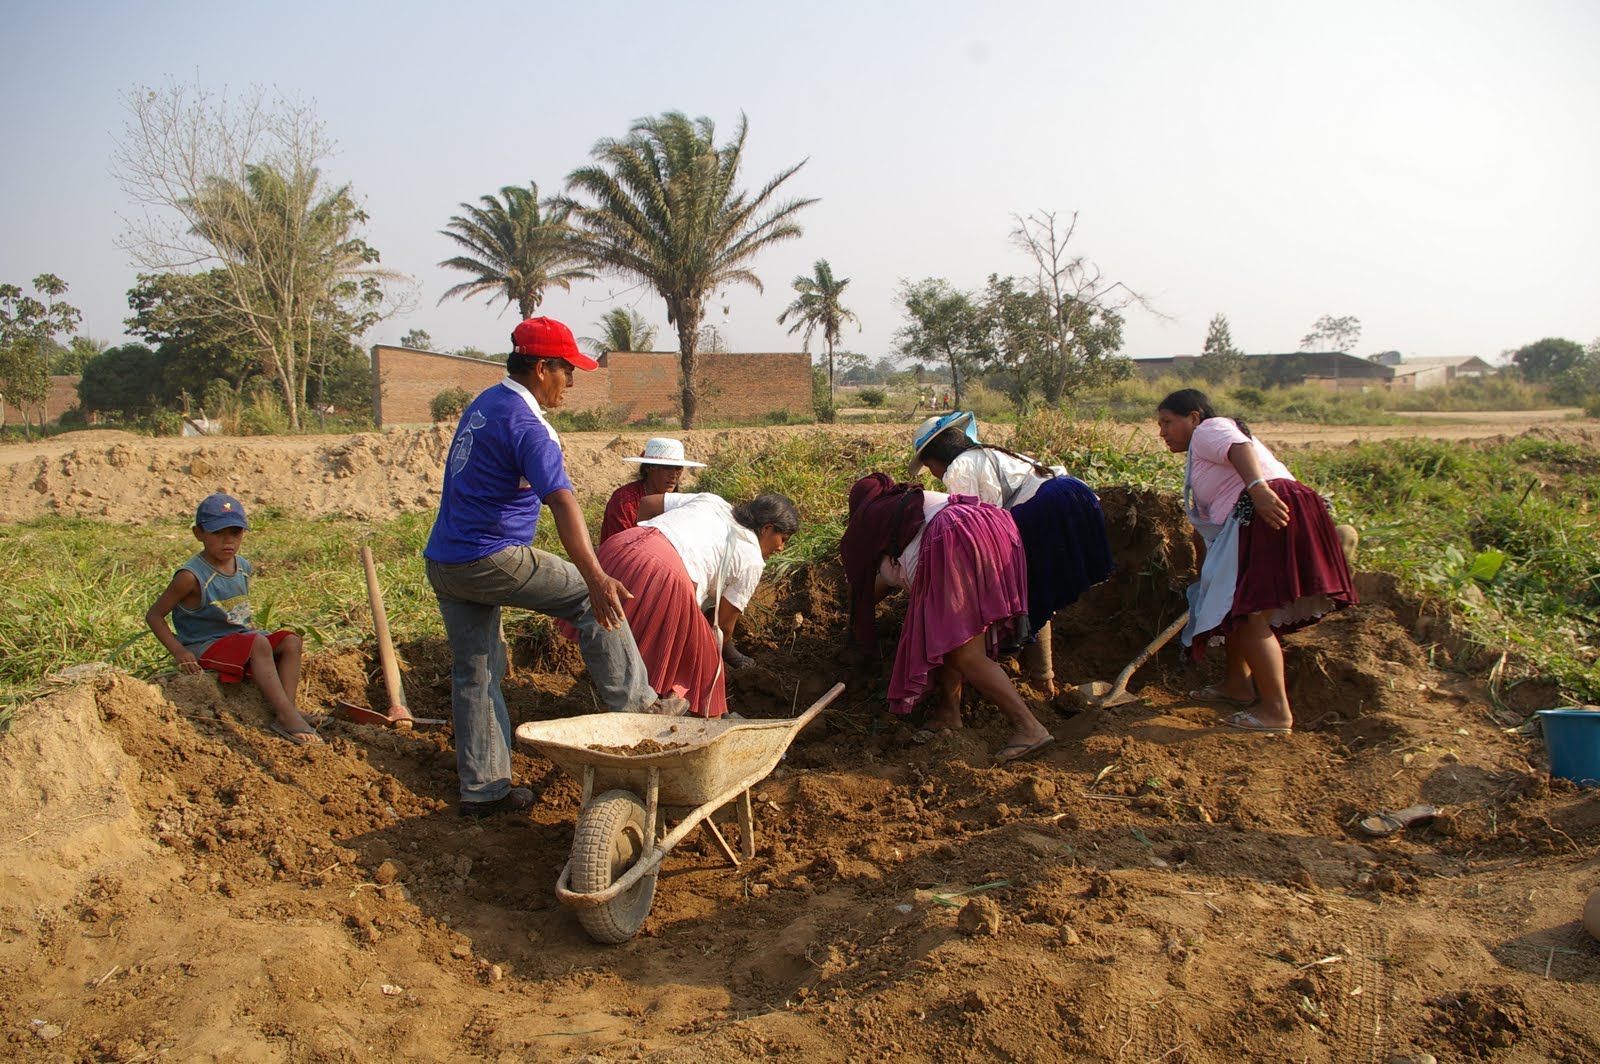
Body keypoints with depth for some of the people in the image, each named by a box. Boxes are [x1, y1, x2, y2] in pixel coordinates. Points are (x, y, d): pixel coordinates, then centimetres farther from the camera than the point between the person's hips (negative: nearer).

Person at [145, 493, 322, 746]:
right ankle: (286, 717, -36)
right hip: (206, 647, -7)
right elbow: (154, 615, -10)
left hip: (240, 638, 8)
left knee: (291, 642, -13)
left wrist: (252, 628, 7)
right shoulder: (192, 576, -15)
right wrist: (178, 651, -20)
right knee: (259, 644, -31)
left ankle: (289, 711, -25)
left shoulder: (243, 568, 7)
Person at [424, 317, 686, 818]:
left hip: (442, 563, 9)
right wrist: (596, 577, -40)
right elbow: (561, 501, -30)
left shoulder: (482, 405, 13)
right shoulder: (525, 424, -16)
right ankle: (635, 705, 8)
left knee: (474, 672, 12)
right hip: (491, 561, -9)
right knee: (591, 599, 2)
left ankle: (481, 788, 18)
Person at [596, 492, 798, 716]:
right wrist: (727, 651, 35)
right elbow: (724, 624, 15)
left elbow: (646, 503, 27)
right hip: (666, 577, -6)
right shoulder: (751, 560, 13)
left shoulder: (711, 502, 28)